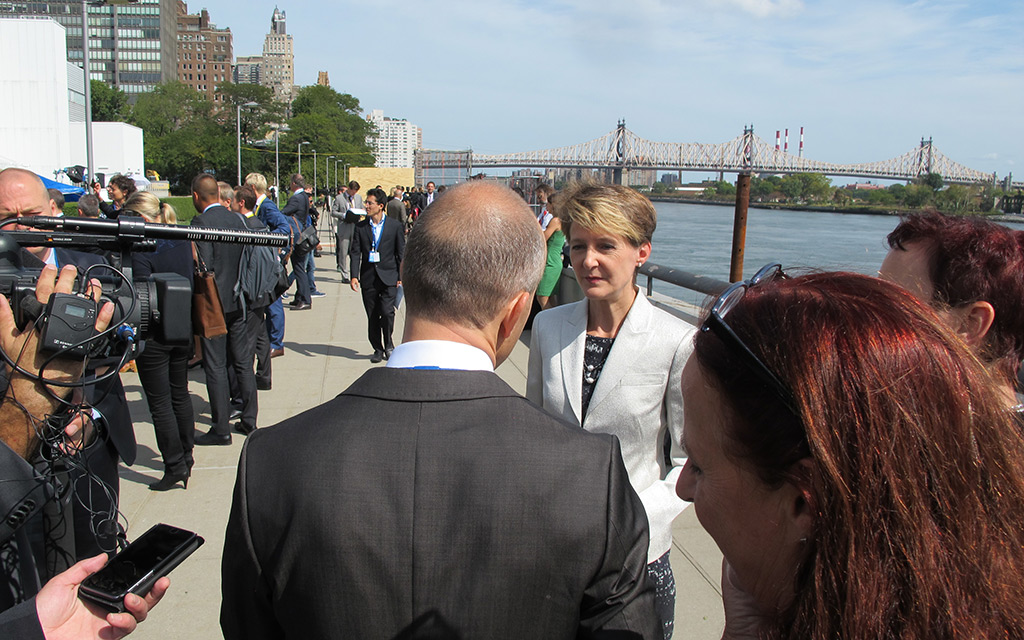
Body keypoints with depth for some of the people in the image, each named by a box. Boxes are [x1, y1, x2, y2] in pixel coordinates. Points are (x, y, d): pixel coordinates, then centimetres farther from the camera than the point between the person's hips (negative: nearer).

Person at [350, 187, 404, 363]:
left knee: (387, 312, -14)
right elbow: (355, 252, 4)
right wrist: (354, 276, -6)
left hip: (388, 276, -2)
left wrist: (401, 277, 0)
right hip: (368, 278, 2)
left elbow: (401, 253, 4)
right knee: (372, 316, 6)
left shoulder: (395, 226, 1)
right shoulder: (360, 227, 6)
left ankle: (388, 344, 10)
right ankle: (378, 349, 20)